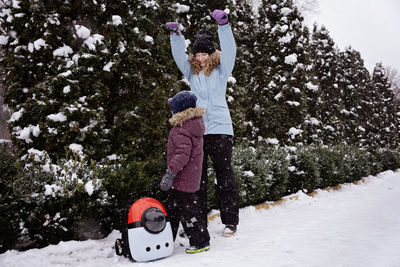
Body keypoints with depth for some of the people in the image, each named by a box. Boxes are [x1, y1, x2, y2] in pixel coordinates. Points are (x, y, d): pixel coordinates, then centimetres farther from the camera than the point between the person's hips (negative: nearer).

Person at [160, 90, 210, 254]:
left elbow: (182, 154, -30)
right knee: (171, 207, 20)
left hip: (183, 178, -11)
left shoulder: (181, 130, -22)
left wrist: (170, 174, -27)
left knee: (187, 210, 0)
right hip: (192, 177, 11)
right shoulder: (195, 123, 10)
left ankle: (201, 242, 11)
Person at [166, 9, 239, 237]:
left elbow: (229, 49, -7)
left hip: (220, 128, -3)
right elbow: (179, 55, 4)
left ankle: (230, 221, 8)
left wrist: (223, 25, -18)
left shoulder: (221, 69, 6)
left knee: (224, 173, 0)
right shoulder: (191, 71, 13)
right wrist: (176, 34, -11)